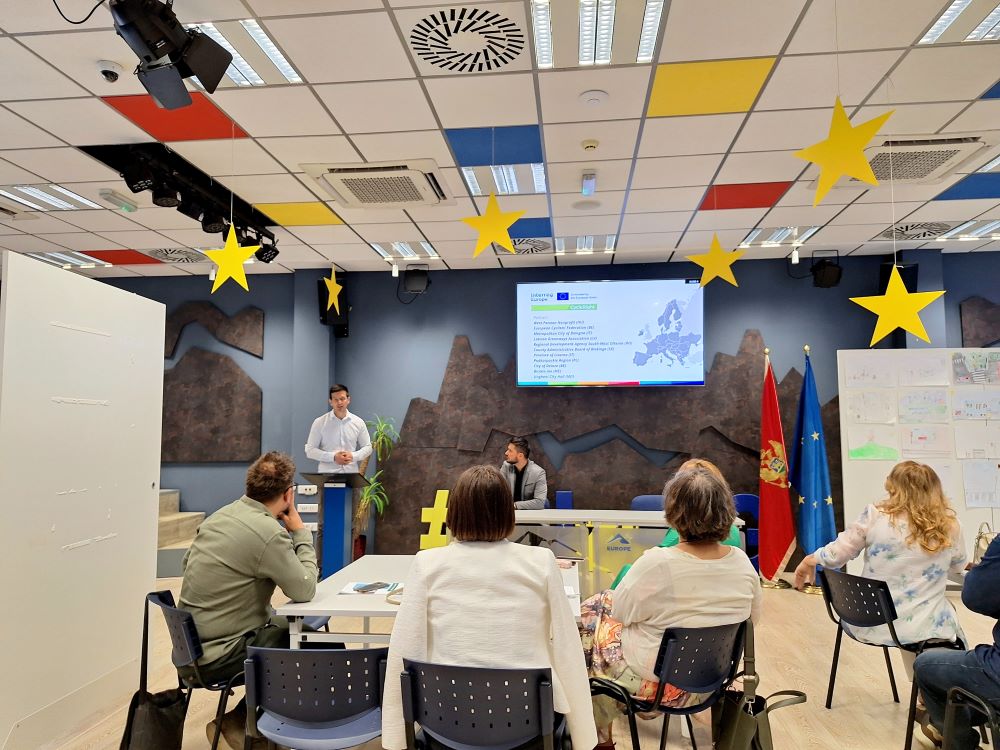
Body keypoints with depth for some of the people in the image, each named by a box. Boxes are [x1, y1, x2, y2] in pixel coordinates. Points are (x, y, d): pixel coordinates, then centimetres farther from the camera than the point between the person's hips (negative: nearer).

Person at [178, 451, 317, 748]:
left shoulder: (221, 515, 1)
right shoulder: (268, 532, -25)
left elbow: (186, 563, 16)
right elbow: (304, 590, -17)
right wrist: (301, 532, -7)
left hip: (191, 645, 9)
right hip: (213, 657, -9)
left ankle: (250, 716, 22)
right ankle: (238, 722, 10)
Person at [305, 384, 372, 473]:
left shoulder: (358, 422, 5)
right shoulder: (320, 422, -2)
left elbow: (367, 447, 10)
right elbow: (310, 450, -3)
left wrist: (353, 456, -11)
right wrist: (333, 457, -15)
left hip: (351, 475, 2)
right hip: (327, 475, -2)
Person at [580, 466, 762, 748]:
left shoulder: (656, 563, -30)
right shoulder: (742, 561, -13)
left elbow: (620, 611, -13)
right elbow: (752, 618, 4)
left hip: (657, 684, -6)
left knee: (592, 610, 20)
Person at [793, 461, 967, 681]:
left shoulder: (875, 516, -10)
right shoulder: (950, 525, -5)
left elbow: (834, 556, -4)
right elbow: (959, 566, 15)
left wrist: (809, 560, 15)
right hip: (925, 628, 0)